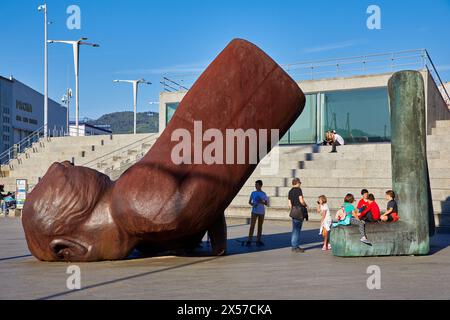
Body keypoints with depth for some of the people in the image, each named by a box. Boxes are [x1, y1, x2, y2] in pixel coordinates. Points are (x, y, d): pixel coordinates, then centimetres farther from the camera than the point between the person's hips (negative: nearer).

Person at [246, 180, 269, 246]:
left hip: (261, 212, 1)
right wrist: (252, 204, -11)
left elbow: (266, 203, 1)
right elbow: (249, 202, 10)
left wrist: (261, 202, -18)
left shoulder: (263, 194, 2)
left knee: (260, 226, 7)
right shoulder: (253, 193, 5)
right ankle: (249, 241, -11)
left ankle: (258, 240, 15)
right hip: (254, 211, -1)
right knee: (252, 226, -9)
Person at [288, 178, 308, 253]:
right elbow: (301, 201, -17)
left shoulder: (290, 191, 14)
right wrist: (306, 205, 1)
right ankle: (295, 246, -4)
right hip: (299, 210, -8)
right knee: (297, 229, -6)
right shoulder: (298, 190, -9)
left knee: (295, 229, 13)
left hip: (293, 211, 8)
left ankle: (294, 246, 17)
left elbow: (290, 204, 13)